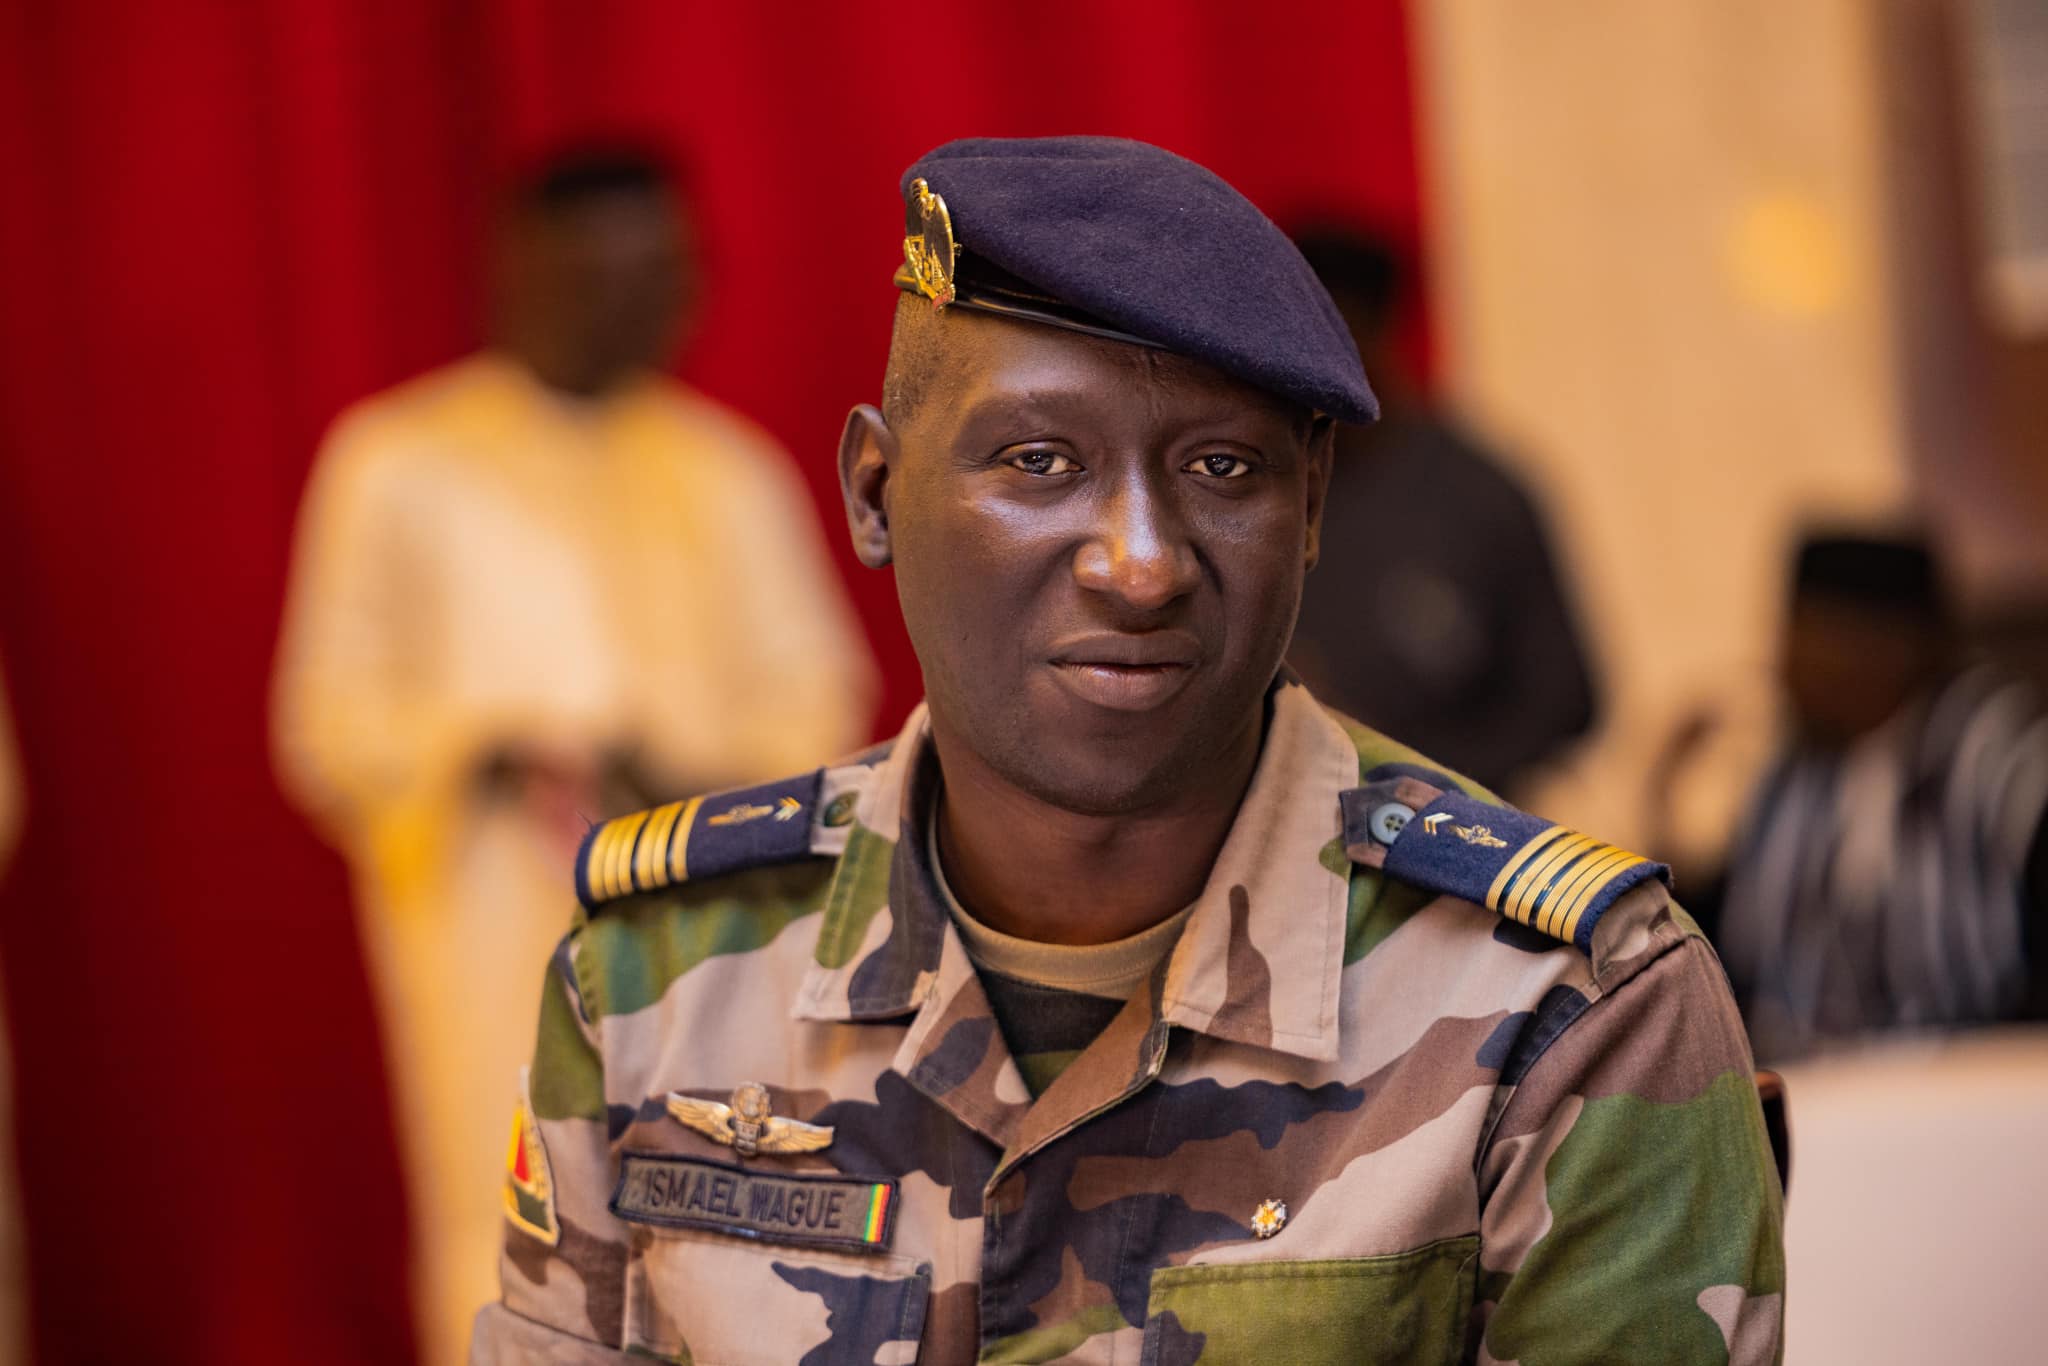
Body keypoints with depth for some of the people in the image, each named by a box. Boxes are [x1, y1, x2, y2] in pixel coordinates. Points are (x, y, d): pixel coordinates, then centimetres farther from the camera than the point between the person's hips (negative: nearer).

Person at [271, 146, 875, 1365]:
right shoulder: (400, 466, 8)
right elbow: (336, 713, 4)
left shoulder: (728, 474, 14)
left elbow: (812, 694, 11)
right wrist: (498, 762, -15)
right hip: (500, 934, -2)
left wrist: (684, 784, -10)